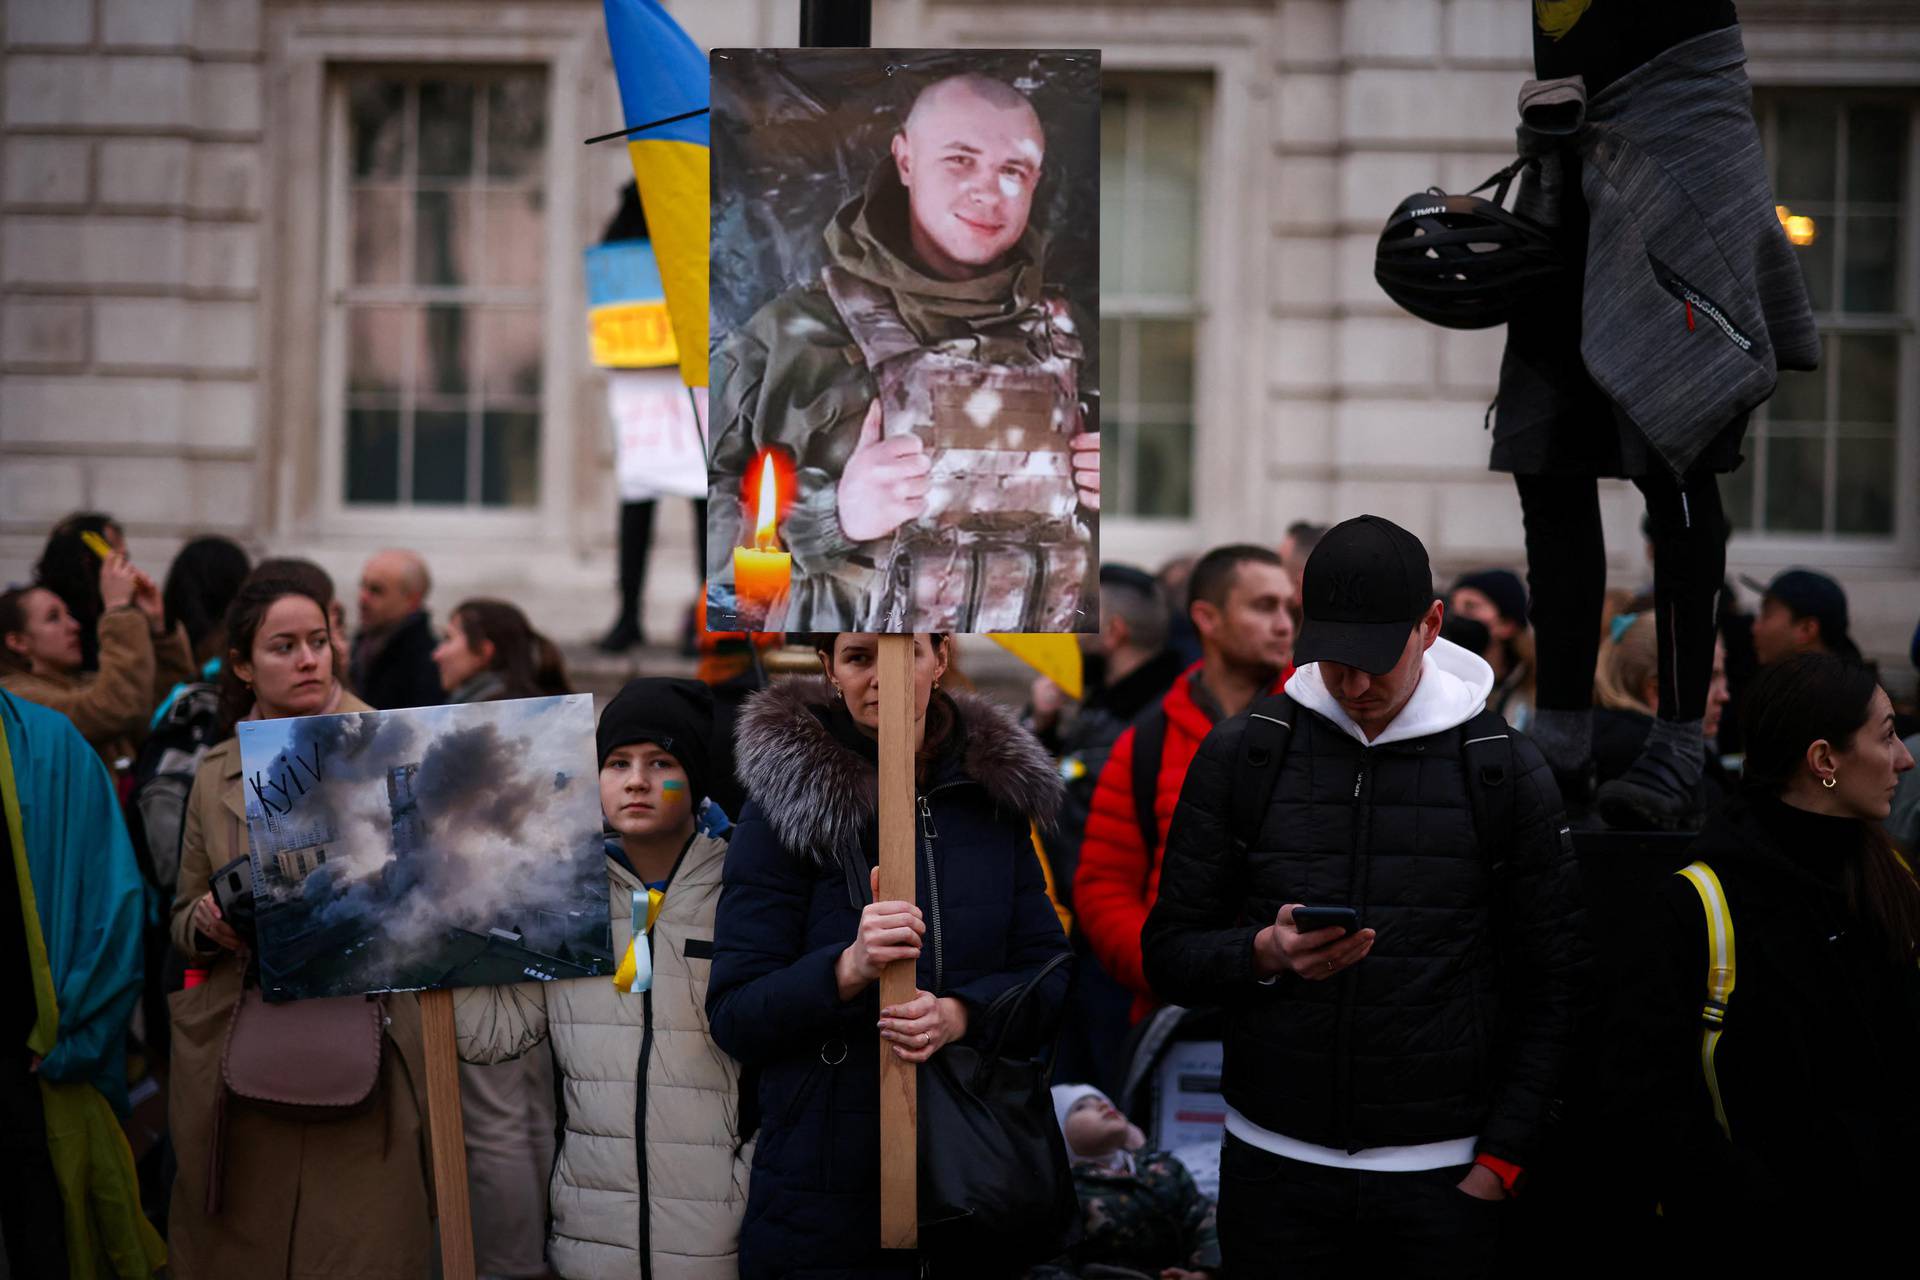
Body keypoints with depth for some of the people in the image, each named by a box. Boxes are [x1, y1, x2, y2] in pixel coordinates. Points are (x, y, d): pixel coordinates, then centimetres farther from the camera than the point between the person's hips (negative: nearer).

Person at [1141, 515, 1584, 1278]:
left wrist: (1498, 1164, -4)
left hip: (1439, 1178, -1)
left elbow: (1550, 991, 2)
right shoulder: (1239, 755, 2)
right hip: (1274, 1171, 1)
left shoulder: (1507, 771, 0)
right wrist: (1267, 953, -15)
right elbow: (1168, 955, 5)